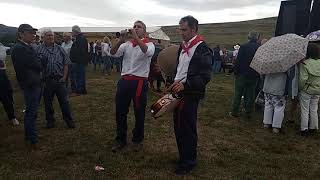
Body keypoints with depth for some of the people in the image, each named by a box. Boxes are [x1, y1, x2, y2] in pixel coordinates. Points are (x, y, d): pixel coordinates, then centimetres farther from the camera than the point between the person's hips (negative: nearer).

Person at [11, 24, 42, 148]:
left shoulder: (27, 47, 14)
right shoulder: (19, 48, -18)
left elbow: (36, 63, 13)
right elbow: (37, 65, -21)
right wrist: (40, 64, -3)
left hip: (35, 84, 10)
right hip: (30, 85, -10)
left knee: (31, 111, 19)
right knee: (31, 112, -2)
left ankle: (29, 134, 34)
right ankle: (33, 141, 7)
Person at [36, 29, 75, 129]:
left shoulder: (59, 49, 5)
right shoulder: (39, 50, 0)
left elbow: (65, 63, 6)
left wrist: (64, 77, -2)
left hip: (59, 79, 0)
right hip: (46, 80, 0)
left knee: (64, 101, 4)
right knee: (48, 102, 12)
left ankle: (69, 120, 16)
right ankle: (50, 120, 28)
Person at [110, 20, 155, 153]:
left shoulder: (149, 44, 3)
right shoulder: (126, 44, 12)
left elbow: (147, 51, -22)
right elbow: (113, 53, -3)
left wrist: (135, 37, -24)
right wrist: (121, 40, -17)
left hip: (140, 82, -3)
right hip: (124, 81, 4)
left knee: (139, 113, 8)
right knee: (120, 111, 9)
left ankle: (137, 140, 27)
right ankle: (120, 139, 26)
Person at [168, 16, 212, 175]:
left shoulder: (202, 49, -13)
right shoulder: (183, 46, 13)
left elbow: (205, 76, -18)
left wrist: (185, 84, -25)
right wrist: (174, 83, 8)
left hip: (190, 95, -8)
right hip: (179, 92, 8)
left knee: (188, 129, 4)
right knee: (178, 126, 16)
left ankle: (189, 162, 23)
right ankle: (182, 156, 35)